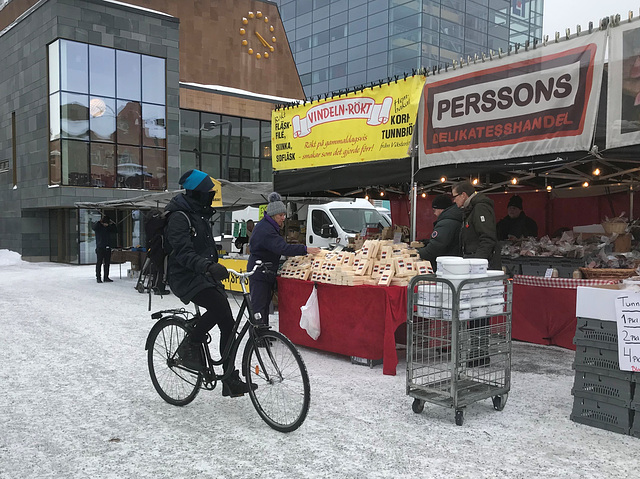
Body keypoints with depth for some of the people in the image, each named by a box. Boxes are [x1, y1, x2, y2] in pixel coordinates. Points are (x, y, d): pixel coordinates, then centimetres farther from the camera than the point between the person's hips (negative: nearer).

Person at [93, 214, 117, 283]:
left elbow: (115, 231, 7)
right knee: (99, 263, -2)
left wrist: (112, 224, -2)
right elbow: (94, 227, -23)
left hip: (108, 248, 5)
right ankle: (98, 277, 2)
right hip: (100, 247, -5)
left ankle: (106, 277, 14)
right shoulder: (98, 226, -3)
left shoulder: (109, 227, 10)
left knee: (107, 263, 7)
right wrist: (100, 221, -22)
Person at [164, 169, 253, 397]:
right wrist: (207, 266, -40)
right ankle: (189, 345, -8)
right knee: (219, 307, -31)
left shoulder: (200, 215, 18)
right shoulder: (179, 217, -13)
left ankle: (231, 379, 4)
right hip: (186, 278, -9)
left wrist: (216, 269, 25)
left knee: (227, 321, -1)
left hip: (204, 276, 9)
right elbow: (183, 252, -26)